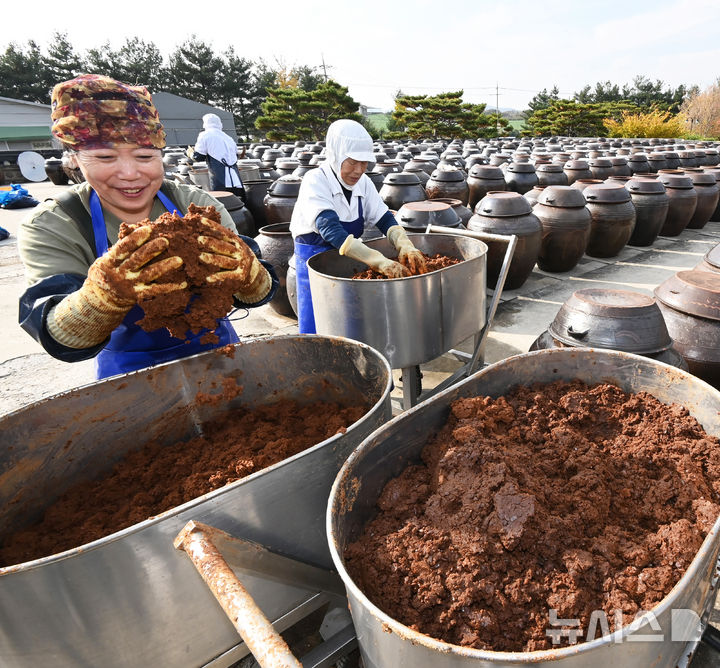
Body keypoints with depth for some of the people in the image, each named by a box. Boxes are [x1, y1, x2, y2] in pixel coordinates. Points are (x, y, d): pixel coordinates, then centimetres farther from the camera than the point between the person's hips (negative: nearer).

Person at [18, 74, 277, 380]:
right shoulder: (50, 228, -15)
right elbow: (65, 341, -29)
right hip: (130, 373, -1)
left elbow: (258, 293, -22)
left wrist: (246, 270, -45)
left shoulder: (197, 205, -14)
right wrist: (106, 293, -49)